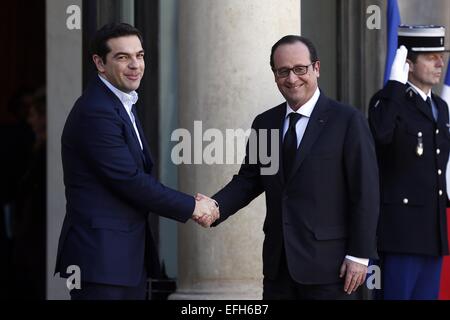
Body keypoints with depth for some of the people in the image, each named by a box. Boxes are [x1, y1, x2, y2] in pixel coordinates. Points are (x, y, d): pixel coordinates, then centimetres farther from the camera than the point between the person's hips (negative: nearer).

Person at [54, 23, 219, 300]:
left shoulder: (123, 105, 17)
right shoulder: (96, 112, -15)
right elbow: (130, 181, -17)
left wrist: (192, 205, 0)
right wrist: (191, 207, -8)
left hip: (130, 256, 10)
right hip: (100, 256, -10)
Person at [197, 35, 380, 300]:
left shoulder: (348, 121, -6)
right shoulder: (265, 123, 11)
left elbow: (365, 194, -8)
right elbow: (249, 179, 12)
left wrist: (359, 256, -12)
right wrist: (216, 206, -8)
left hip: (328, 266, -5)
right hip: (279, 265, 5)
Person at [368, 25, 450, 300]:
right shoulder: (389, 100, -7)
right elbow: (380, 133, -31)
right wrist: (396, 82, -25)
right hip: (402, 231, -8)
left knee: (426, 294, 9)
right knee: (397, 293, -7)